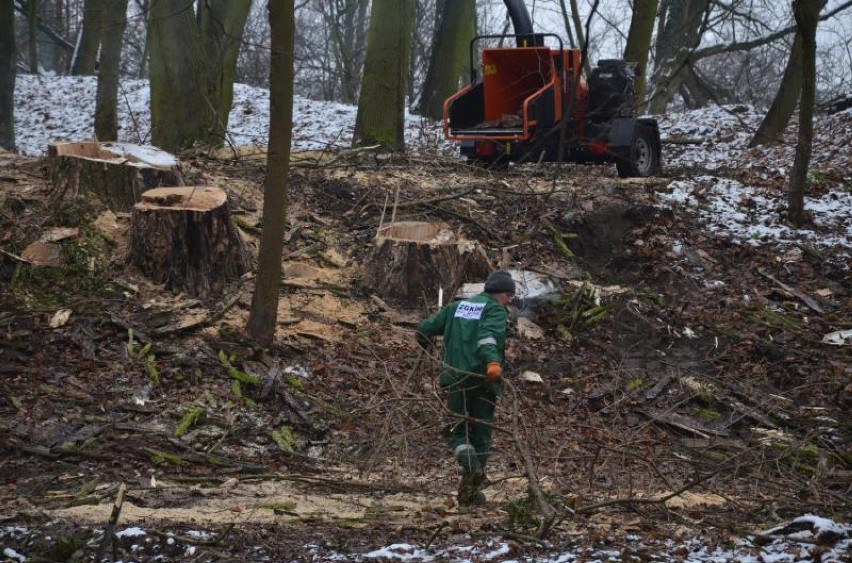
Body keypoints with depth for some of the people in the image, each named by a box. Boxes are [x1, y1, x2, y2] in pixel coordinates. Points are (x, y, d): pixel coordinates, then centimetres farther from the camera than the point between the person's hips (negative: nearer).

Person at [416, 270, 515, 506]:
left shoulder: (457, 307, 16)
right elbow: (488, 335, -23)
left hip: (454, 379, 4)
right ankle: (470, 490, 6)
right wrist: (493, 361, -40)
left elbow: (426, 328, 21)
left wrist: (423, 343, 44)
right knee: (480, 432, 8)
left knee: (459, 429, 12)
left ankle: (468, 460, -19)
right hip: (482, 379, -4)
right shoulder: (496, 311, -2)